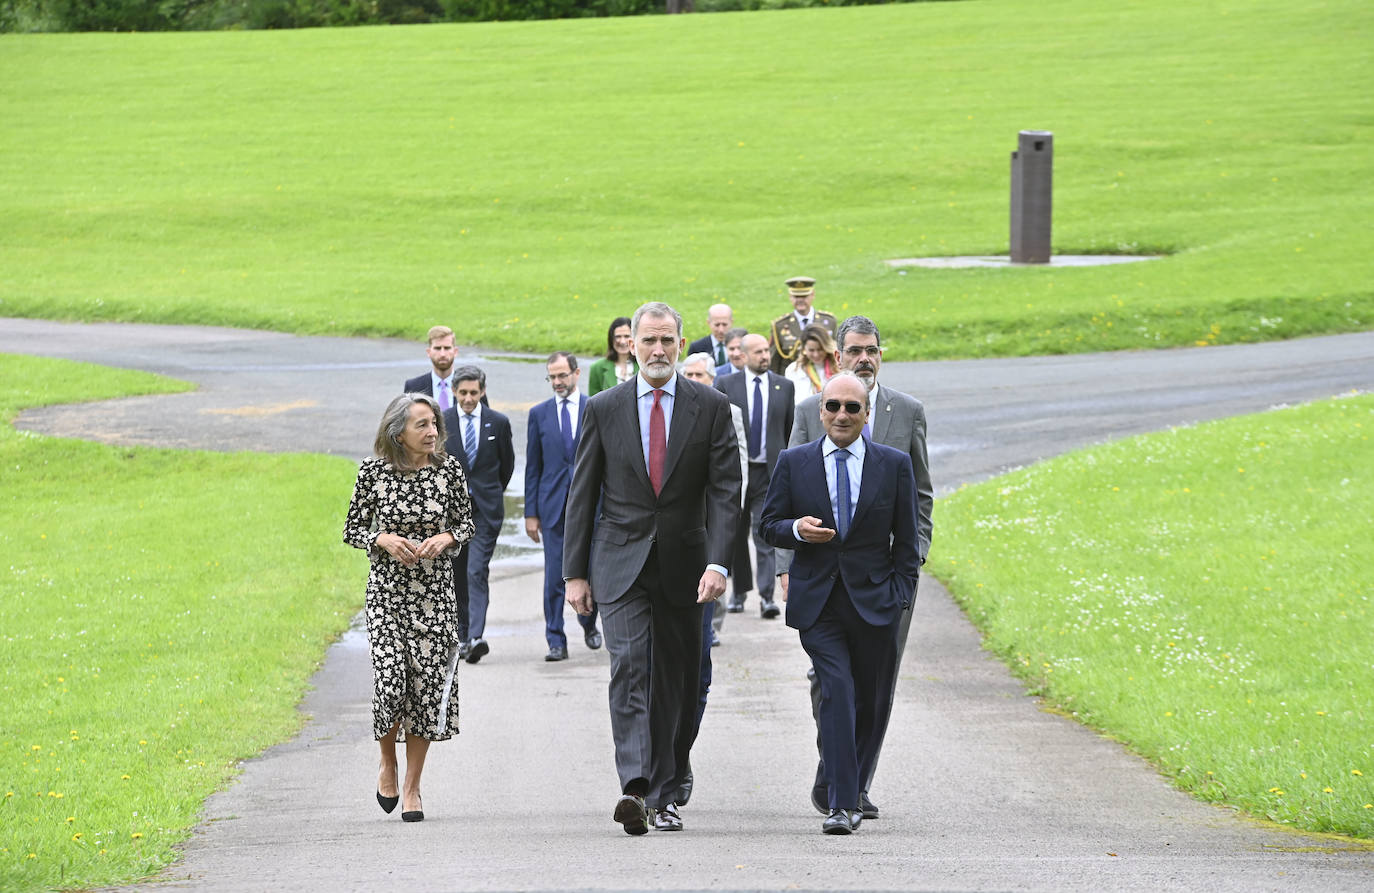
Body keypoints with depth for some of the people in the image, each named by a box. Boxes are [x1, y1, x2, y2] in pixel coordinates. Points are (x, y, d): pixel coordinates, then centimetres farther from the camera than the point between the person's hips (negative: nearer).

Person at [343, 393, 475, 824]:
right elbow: (352, 529, 4)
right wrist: (383, 539, -15)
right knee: (390, 682, -13)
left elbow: (466, 522, 11)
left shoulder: (449, 470, -2)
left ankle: (412, 786, 13)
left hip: (434, 592, 2)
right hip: (387, 591, -2)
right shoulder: (374, 472, -6)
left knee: (428, 684, 0)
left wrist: (445, 538, -10)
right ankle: (388, 764, 16)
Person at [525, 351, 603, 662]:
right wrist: (531, 513, 2)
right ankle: (556, 641, 0)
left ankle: (589, 623, 31)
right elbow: (533, 468, 7)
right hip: (553, 505, 0)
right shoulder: (539, 414, 7)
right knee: (554, 577, -4)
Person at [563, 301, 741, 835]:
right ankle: (635, 788, -27)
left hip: (683, 566, 1)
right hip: (621, 565, -1)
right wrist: (575, 572, 1)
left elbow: (725, 491, -4)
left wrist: (718, 562, -16)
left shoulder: (711, 407, 2)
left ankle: (665, 795, 17)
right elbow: (583, 494, 6)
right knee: (629, 670, -16)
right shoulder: (604, 409, 3)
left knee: (676, 684, 7)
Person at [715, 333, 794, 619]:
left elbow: (790, 430, 10)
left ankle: (767, 597, -12)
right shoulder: (726, 385, 3)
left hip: (770, 471, -1)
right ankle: (739, 592, 23)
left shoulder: (784, 386, 7)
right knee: (736, 536, 10)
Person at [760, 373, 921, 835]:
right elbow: (770, 525, 9)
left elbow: (906, 540, 7)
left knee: (871, 704, 8)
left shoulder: (895, 465, 4)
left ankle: (850, 791, 27)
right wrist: (796, 530, -14)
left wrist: (901, 597, -1)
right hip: (817, 602, -1)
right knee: (837, 692, -16)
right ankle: (841, 804, -19)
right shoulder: (794, 463, 5)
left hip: (875, 601, 1)